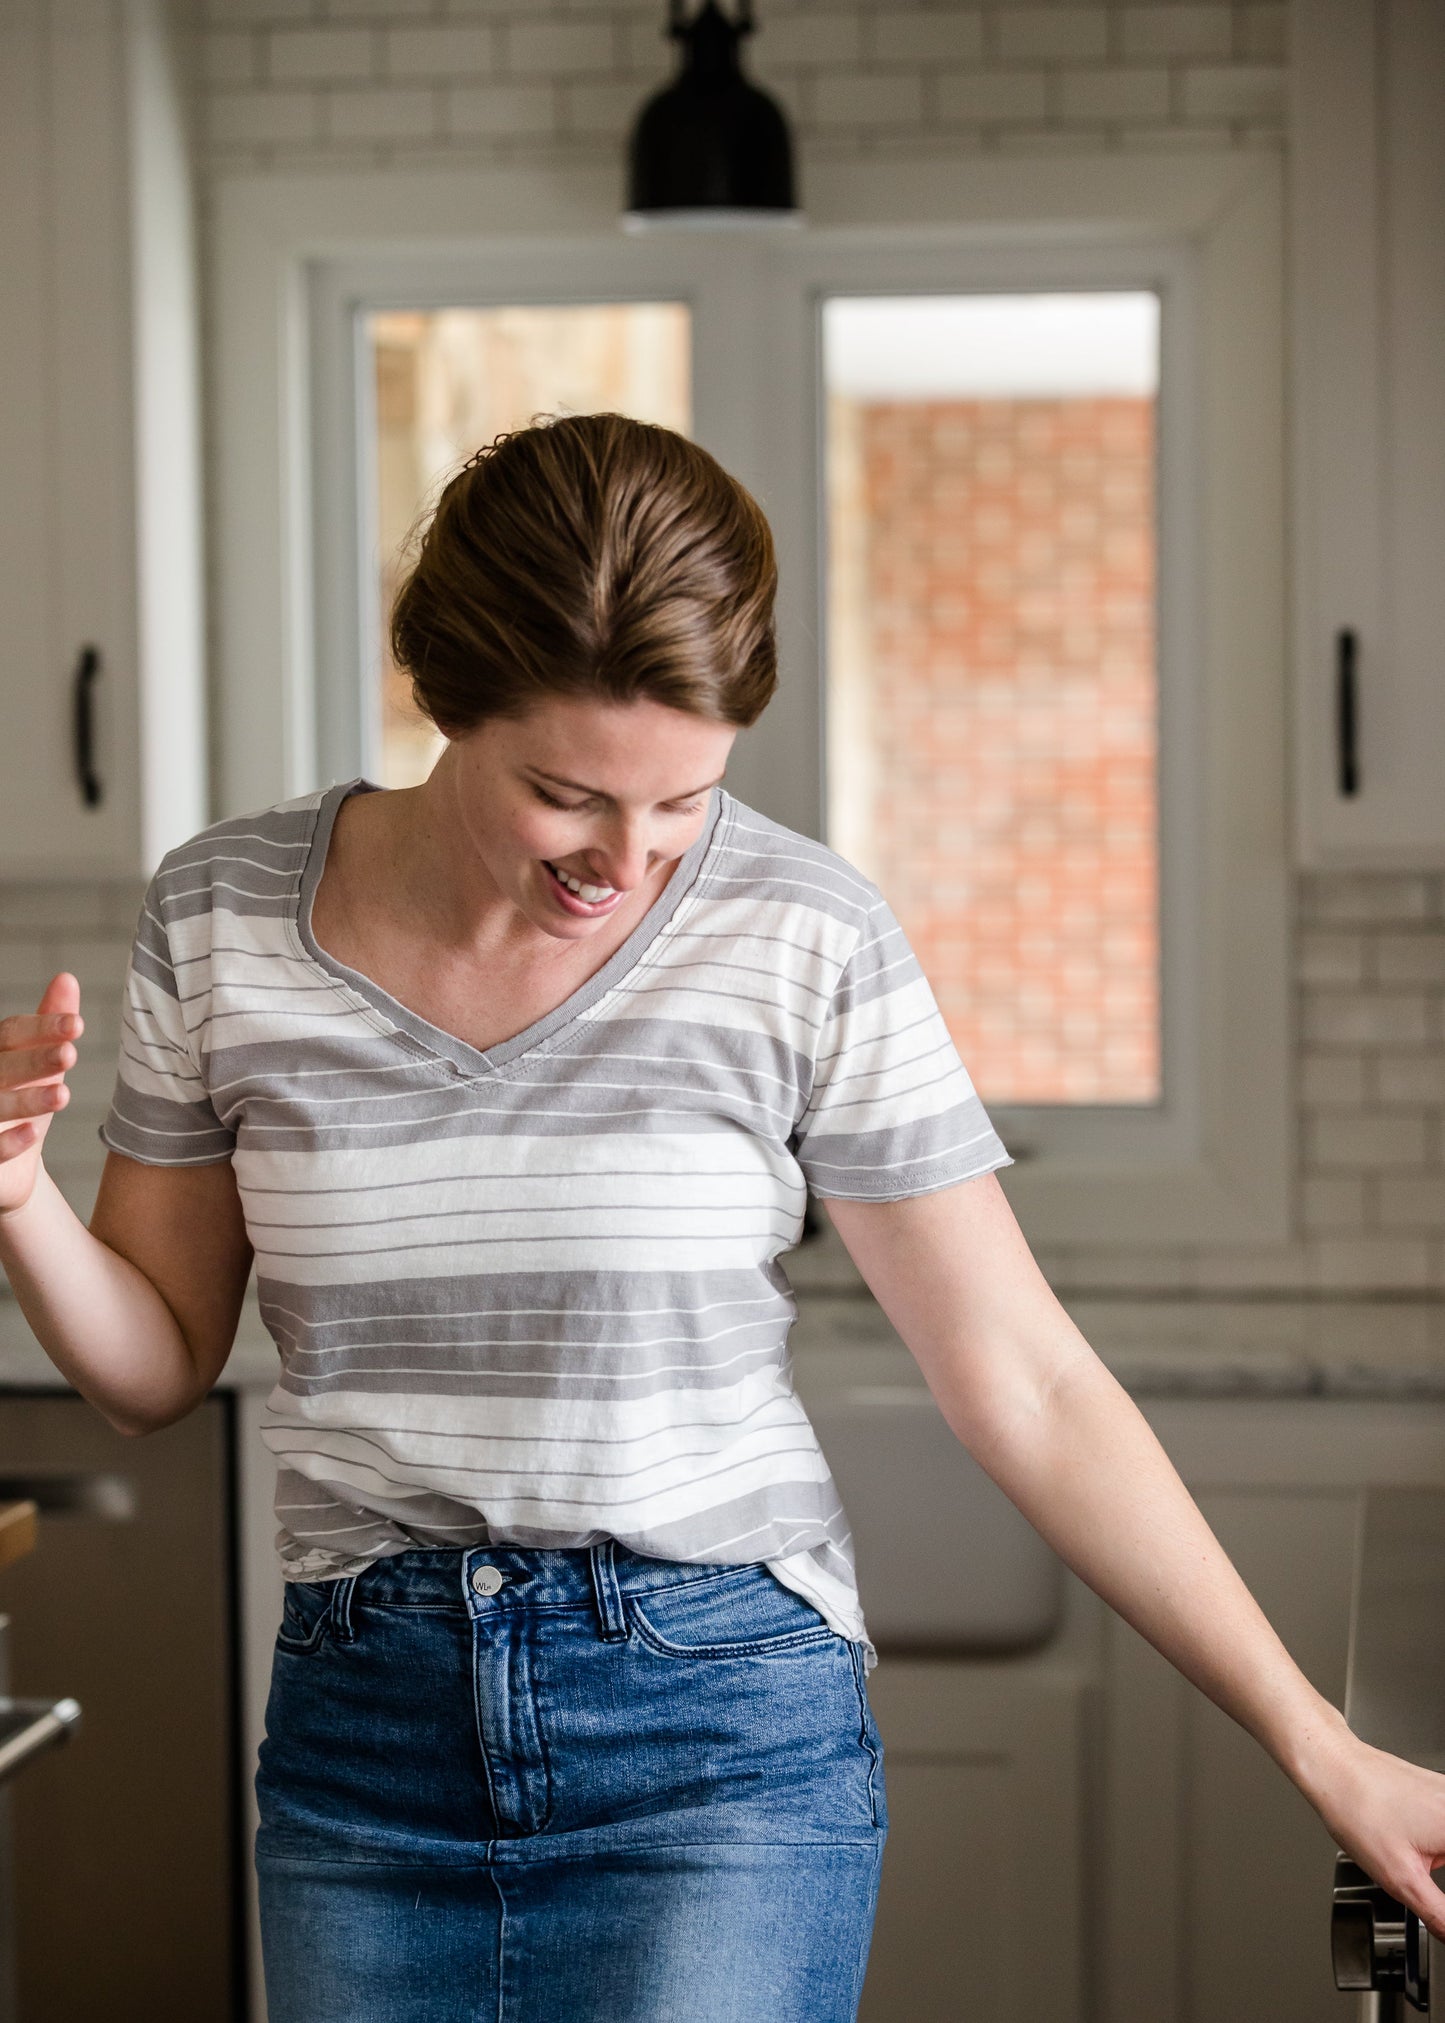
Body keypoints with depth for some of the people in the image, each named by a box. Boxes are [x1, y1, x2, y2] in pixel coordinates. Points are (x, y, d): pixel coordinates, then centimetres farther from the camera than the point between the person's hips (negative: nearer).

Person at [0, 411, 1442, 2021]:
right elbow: (160, 1364, 9)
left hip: (723, 1732, -3)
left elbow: (1026, 1389, -5)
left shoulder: (803, 940, -9)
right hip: (365, 1736, 3)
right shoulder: (224, 919, -1)